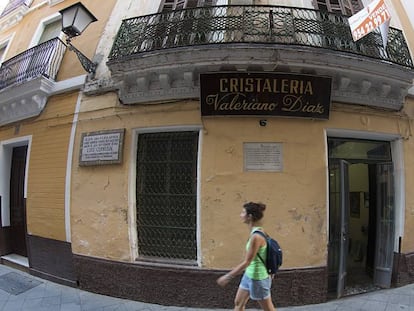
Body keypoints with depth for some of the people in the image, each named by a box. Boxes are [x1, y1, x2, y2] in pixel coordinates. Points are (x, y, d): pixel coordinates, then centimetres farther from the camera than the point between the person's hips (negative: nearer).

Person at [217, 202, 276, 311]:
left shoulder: (256, 236, -28)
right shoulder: (256, 232, 0)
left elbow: (246, 262, -25)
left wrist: (227, 277, -19)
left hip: (258, 278, -9)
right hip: (249, 275, 9)